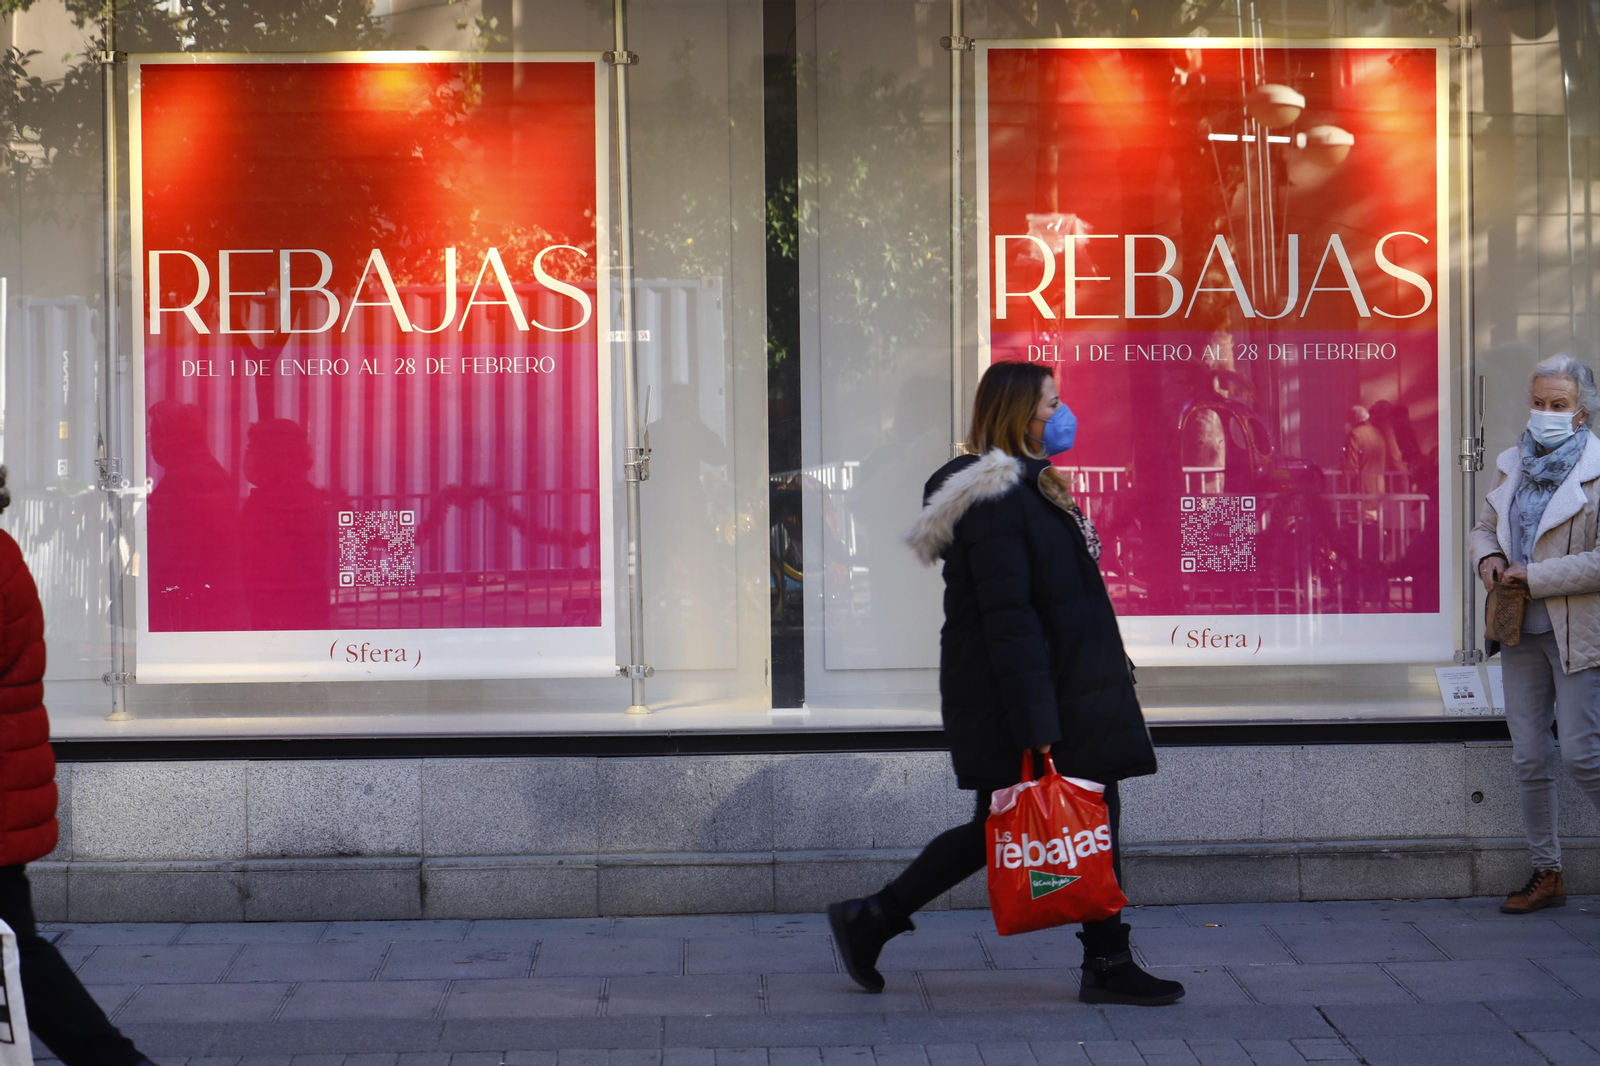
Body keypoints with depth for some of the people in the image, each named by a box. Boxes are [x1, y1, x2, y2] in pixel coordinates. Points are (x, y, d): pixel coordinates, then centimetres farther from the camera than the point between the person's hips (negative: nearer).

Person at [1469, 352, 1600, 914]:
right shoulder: (1514, 465, 9)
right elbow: (1483, 527, 21)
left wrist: (1534, 576, -19)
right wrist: (1489, 558, -2)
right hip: (1522, 634, 6)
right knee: (1530, 758, 8)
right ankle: (1547, 873, 19)